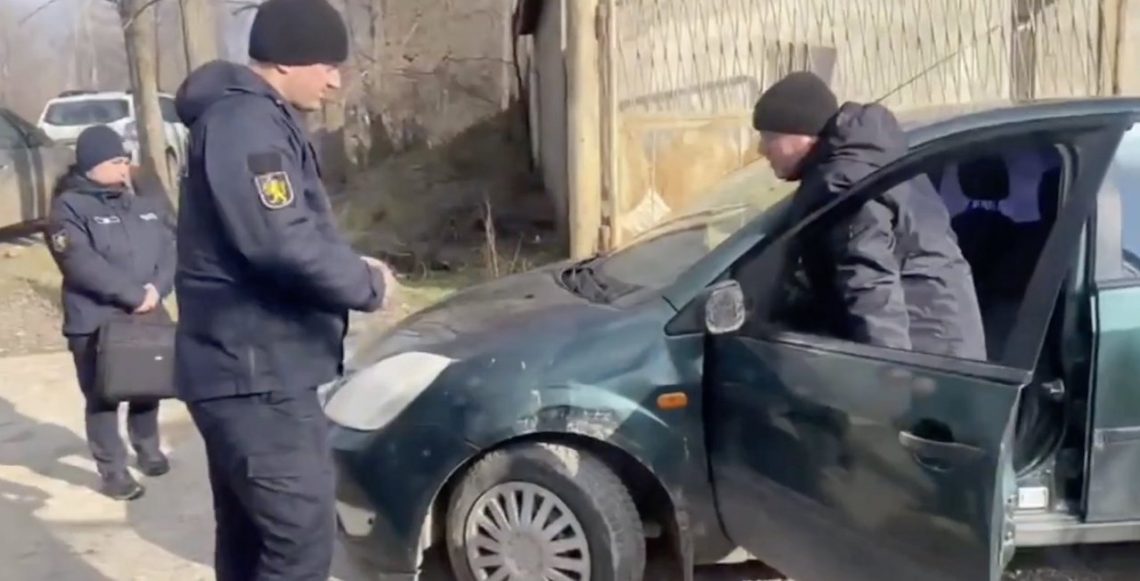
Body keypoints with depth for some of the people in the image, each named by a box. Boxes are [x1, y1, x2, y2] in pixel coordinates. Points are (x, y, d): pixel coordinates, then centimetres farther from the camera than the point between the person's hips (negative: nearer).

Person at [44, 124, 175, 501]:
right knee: (103, 399, 4)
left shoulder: (147, 202, 10)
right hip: (95, 324, -5)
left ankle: (148, 450, 39)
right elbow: (82, 264, -19)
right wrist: (133, 294, -20)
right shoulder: (69, 207, -8)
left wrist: (157, 288, -15)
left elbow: (172, 247, 2)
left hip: (149, 318, 5)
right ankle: (112, 470, 16)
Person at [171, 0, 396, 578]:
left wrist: (348, 266, 6)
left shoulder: (257, 119, 17)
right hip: (255, 369, -11)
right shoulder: (243, 122, -17)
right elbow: (282, 242, -28)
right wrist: (367, 284, -14)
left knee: (251, 534, 17)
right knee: (303, 534, -9)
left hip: (248, 363, 11)